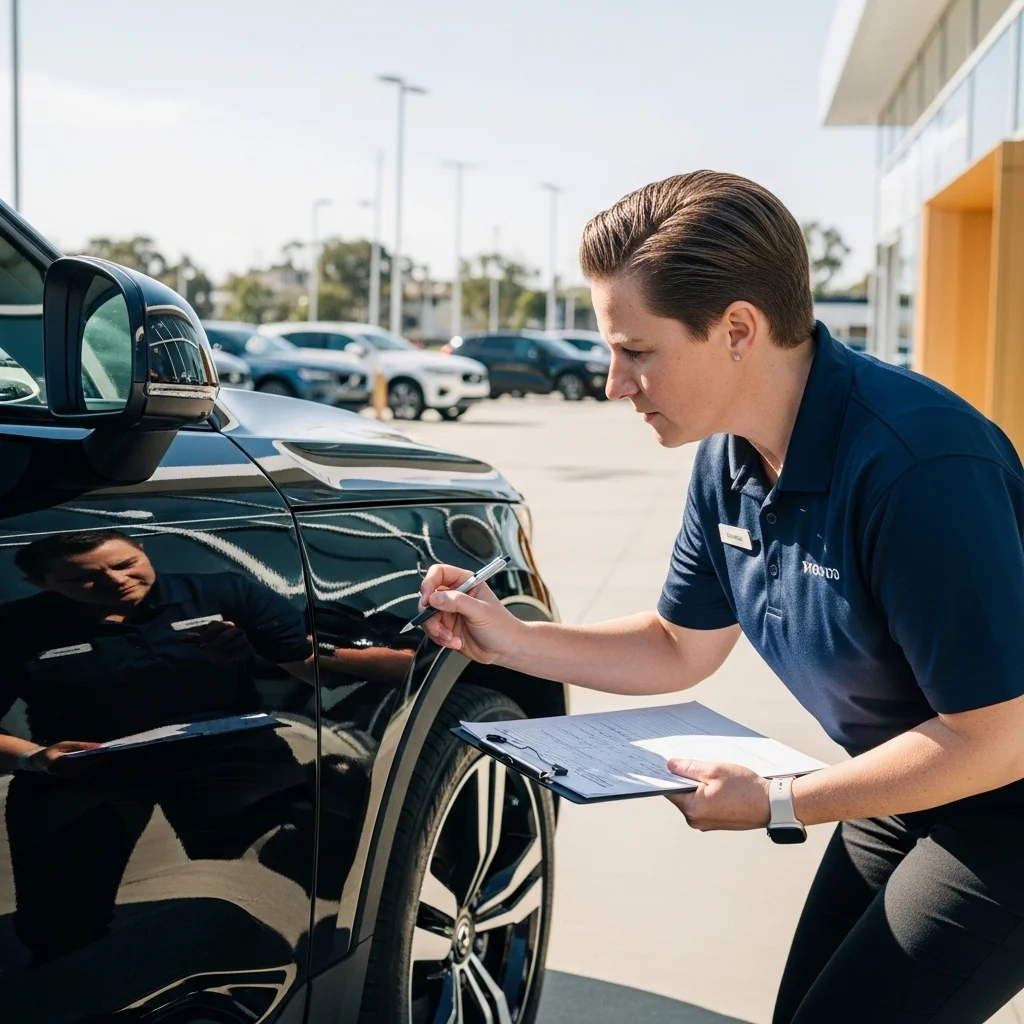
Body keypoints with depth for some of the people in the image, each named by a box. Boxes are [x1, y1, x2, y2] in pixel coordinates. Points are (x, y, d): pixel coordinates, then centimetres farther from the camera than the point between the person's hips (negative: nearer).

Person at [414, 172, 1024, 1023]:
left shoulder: (915, 465, -32)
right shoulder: (729, 462, -5)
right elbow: (681, 650, 9)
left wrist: (779, 805, -21)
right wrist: (508, 640, -3)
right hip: (905, 795, 8)